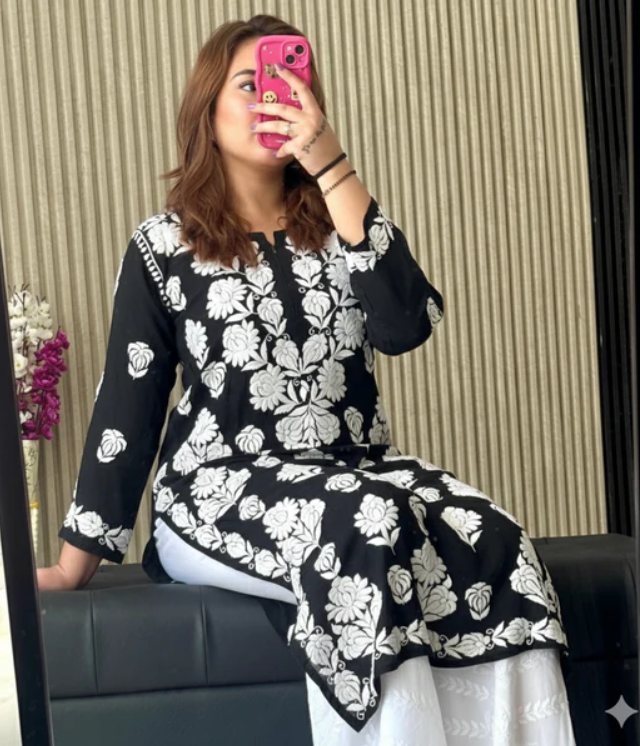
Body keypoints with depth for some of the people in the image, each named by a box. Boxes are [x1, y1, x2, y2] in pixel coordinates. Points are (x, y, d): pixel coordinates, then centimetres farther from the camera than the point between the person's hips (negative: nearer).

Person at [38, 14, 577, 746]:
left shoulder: (339, 222, 13)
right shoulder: (163, 245, 5)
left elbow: (406, 326, -8)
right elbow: (126, 408, 4)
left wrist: (331, 168, -12)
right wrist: (75, 564, -1)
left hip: (359, 472, 3)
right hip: (222, 492, -3)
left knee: (493, 543, -26)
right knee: (371, 525, -34)